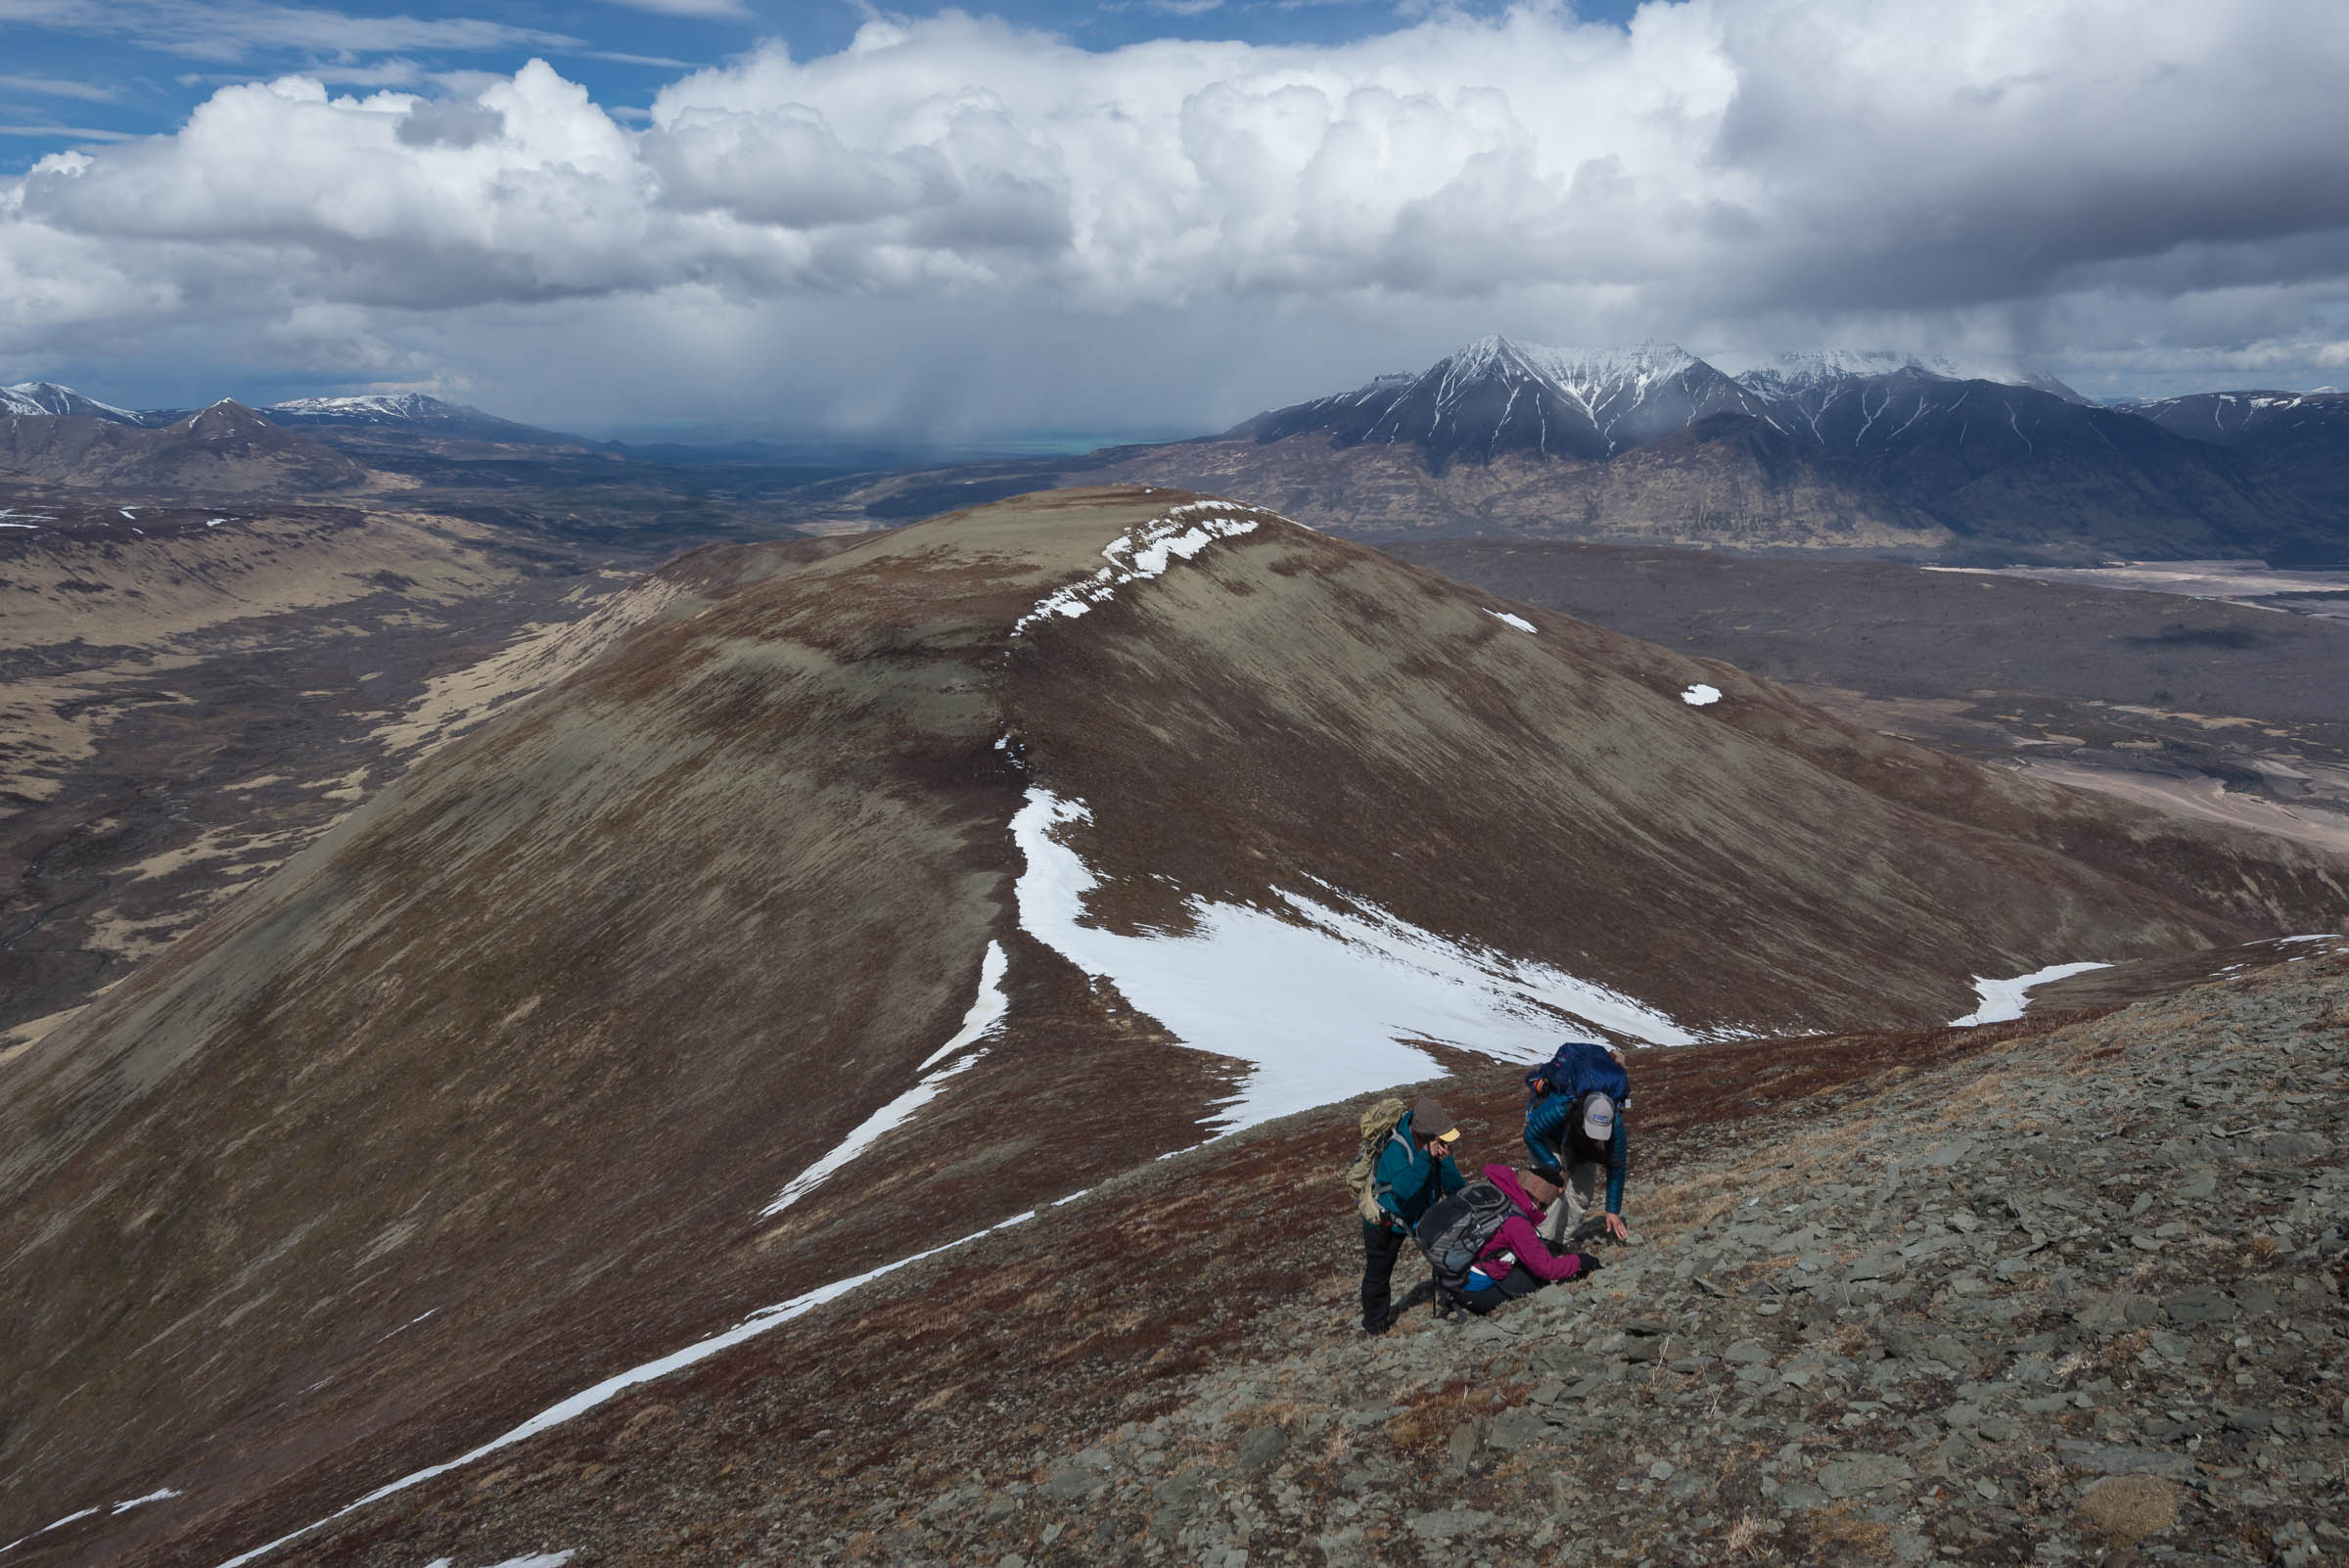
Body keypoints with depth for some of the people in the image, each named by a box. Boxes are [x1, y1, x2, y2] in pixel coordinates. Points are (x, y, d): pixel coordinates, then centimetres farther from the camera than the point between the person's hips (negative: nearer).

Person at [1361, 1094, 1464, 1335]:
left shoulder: (1438, 1145, -15)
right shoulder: (1395, 1147, -34)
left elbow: (1454, 1188, -15)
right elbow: (1404, 1189, -46)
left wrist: (1445, 1160, -32)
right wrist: (1424, 1157, -47)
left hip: (1418, 1214, 5)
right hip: (1383, 1219, -5)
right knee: (1378, 1272, 4)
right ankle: (1374, 1322, 23)